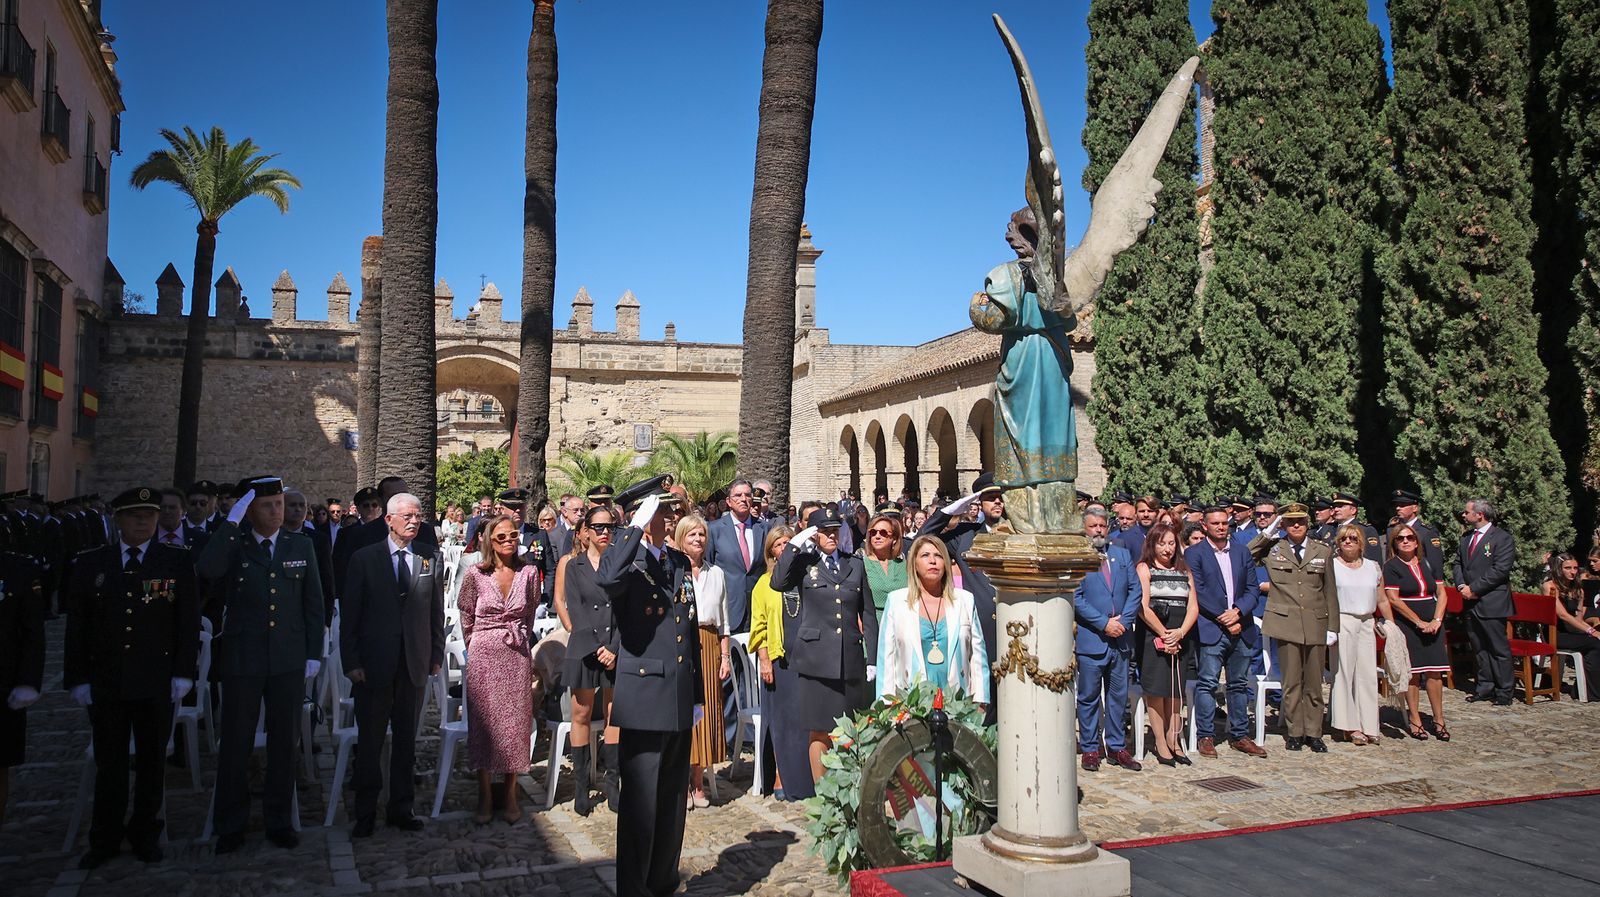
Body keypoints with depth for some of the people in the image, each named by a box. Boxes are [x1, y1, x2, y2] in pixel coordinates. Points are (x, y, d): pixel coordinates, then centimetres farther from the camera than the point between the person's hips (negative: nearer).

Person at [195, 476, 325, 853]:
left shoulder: (302, 546, 4)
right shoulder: (232, 545, -2)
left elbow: (313, 603, 6)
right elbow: (206, 570, -26)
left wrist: (314, 653, 2)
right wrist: (231, 522, -23)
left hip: (289, 662, 2)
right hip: (241, 661, -1)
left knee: (284, 743, 10)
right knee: (235, 744, 8)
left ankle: (279, 821, 24)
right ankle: (231, 825, 23)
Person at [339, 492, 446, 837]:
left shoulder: (431, 558, 4)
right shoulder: (365, 559, -2)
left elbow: (437, 611, 7)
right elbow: (349, 613, -2)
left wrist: (437, 653, 3)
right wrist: (351, 662, -7)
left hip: (415, 663, 2)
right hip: (373, 664, -2)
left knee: (407, 741, 12)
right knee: (369, 743, 7)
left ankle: (401, 809, 24)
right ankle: (365, 814, 20)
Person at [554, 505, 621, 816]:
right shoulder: (573, 565, 5)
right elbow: (574, 607, -2)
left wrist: (614, 647, -10)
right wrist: (597, 647, -10)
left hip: (617, 646, 1)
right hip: (584, 646, -1)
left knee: (614, 715, 4)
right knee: (582, 714, 4)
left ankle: (611, 781, 13)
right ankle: (580, 784, 12)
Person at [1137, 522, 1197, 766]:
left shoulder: (1185, 571, 16)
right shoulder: (1144, 568, 3)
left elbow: (1193, 607, 8)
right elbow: (1143, 607, -7)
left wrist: (1180, 633, -9)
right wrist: (1164, 634, -13)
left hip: (1181, 638, 4)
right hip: (1153, 636, -4)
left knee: (1175, 691, 5)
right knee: (1156, 690, -6)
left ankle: (1174, 742, 10)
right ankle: (1161, 745, -2)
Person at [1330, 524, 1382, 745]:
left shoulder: (1373, 567, 13)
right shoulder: (1331, 565, 1)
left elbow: (1382, 600, 16)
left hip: (1367, 623, 4)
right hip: (1342, 622, -4)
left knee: (1368, 673, 2)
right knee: (1343, 672, -3)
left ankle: (1367, 725, 9)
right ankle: (1349, 726, 3)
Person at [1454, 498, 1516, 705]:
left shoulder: (1503, 538, -9)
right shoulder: (1466, 537, 15)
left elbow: (1500, 570, -16)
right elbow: (1458, 562, 17)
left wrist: (1473, 588, -16)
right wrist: (1461, 586, -2)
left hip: (1492, 603, -7)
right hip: (1471, 602, 7)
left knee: (1499, 648, 0)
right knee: (1480, 648, 13)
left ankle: (1503, 693, 7)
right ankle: (1485, 688, 22)